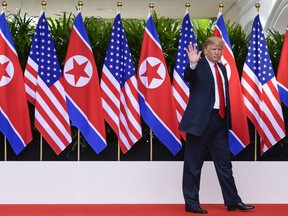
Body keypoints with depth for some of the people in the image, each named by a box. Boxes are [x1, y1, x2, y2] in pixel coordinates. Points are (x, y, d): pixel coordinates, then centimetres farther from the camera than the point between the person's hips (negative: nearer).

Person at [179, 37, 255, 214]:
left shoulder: (222, 68, 16)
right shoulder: (199, 65, -5)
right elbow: (188, 78, -26)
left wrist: (227, 119, 15)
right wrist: (193, 64, -44)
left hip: (220, 120, 7)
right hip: (201, 119, -7)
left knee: (224, 162, 11)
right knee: (194, 163, 1)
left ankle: (233, 201, 17)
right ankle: (191, 203, 9)